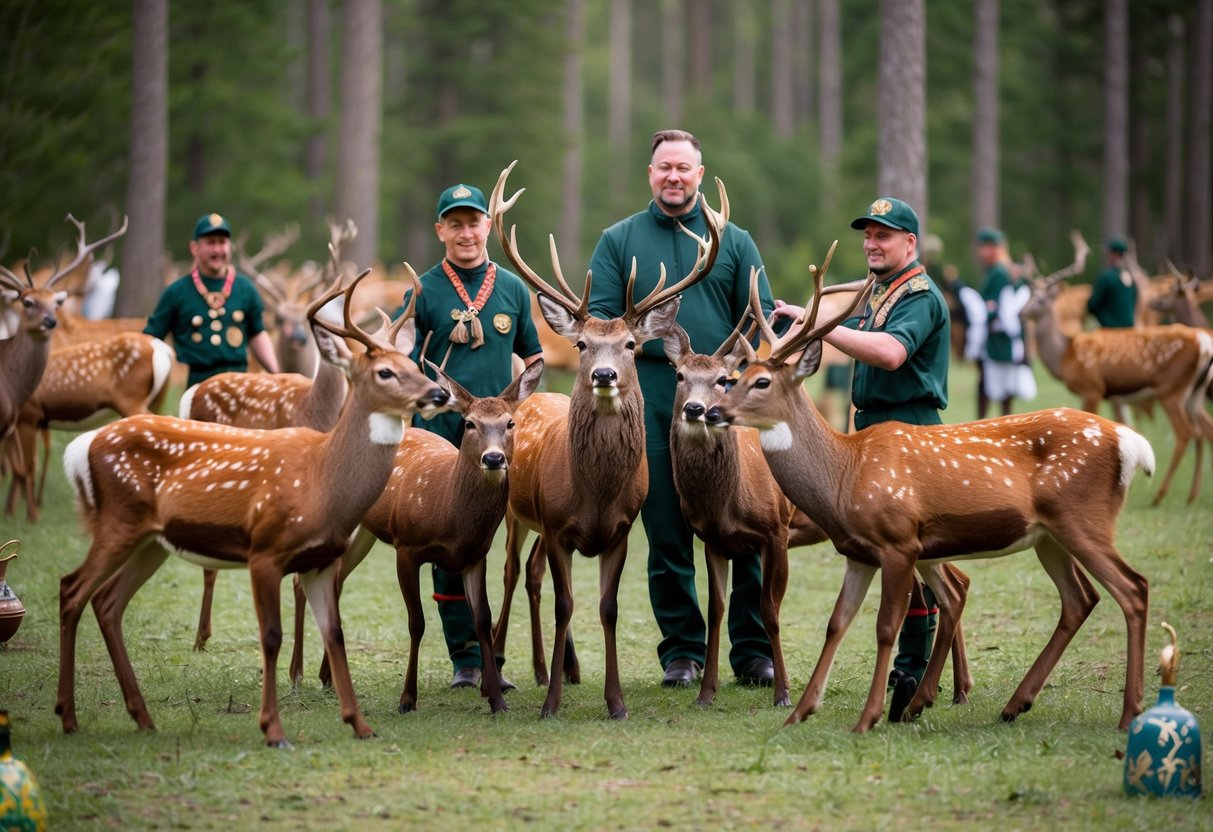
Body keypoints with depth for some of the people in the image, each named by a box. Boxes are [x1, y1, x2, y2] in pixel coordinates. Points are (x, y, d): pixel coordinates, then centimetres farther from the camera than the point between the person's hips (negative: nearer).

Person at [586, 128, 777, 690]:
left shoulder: (734, 241, 12)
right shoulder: (619, 241, 12)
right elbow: (599, 320, 7)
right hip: (651, 408, 0)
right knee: (666, 533, 3)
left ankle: (753, 649, 4)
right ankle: (681, 649, 11)